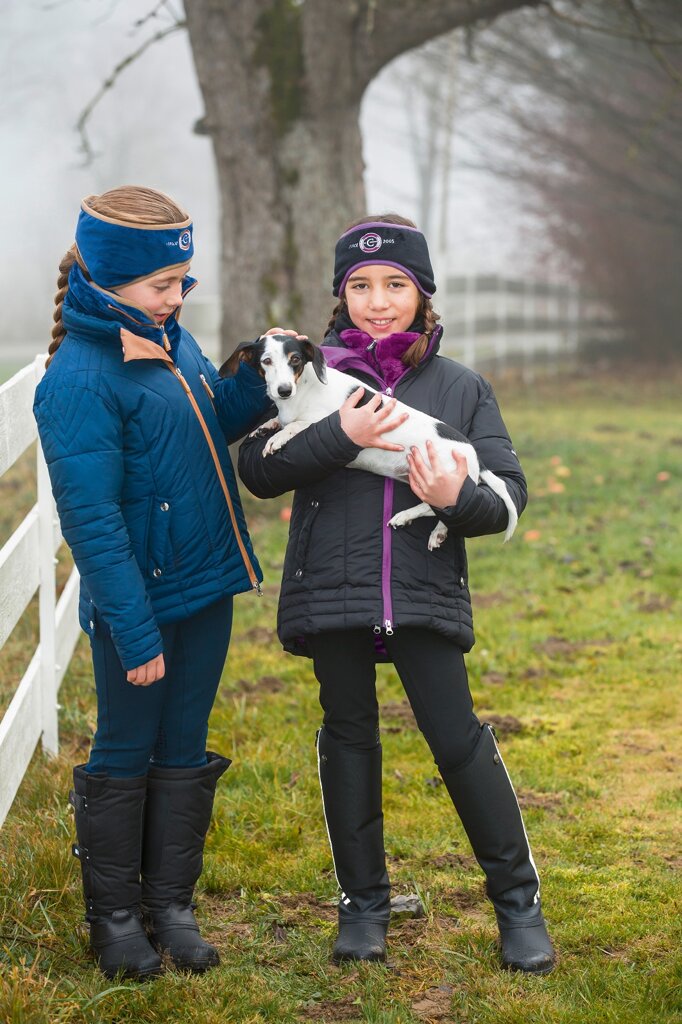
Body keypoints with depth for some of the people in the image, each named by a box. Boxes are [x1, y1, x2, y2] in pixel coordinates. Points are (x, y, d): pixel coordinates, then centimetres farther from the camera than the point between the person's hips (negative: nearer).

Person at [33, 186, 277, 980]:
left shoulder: (170, 338, 4)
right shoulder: (79, 383, -21)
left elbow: (215, 423, 19)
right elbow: (92, 523, -22)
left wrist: (257, 378, -1)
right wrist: (134, 632, -23)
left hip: (206, 590, 7)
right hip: (140, 603, -7)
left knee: (184, 751, 16)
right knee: (125, 757, 8)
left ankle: (171, 903, 29)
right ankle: (115, 915, 23)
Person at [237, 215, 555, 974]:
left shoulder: (461, 388, 8)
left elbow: (508, 495, 5)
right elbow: (257, 470, -4)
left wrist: (458, 500, -16)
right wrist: (340, 435, -17)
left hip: (425, 593, -1)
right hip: (332, 592, 1)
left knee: (457, 736, -4)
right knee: (349, 738, 10)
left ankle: (516, 897, 12)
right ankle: (363, 902, 24)